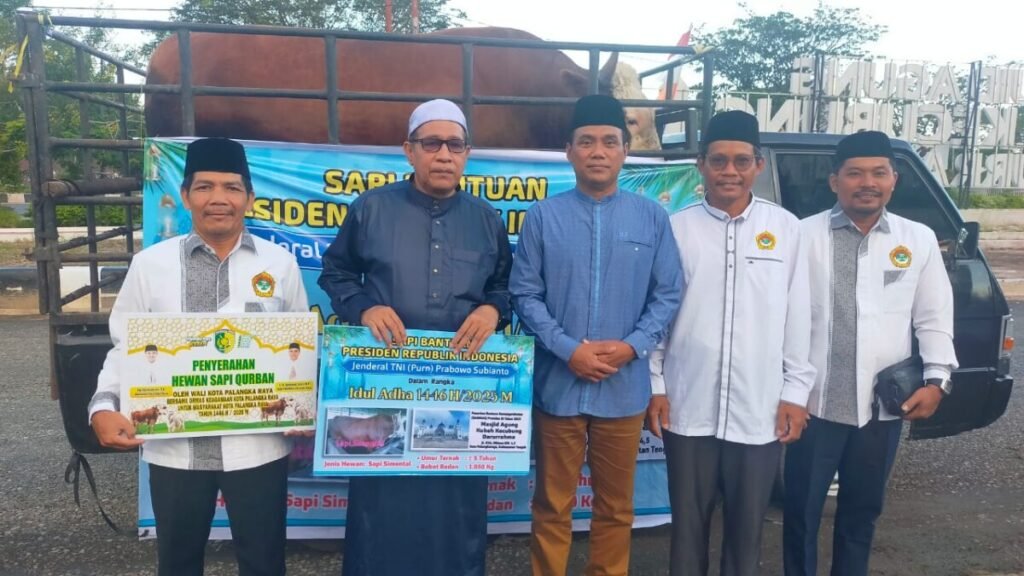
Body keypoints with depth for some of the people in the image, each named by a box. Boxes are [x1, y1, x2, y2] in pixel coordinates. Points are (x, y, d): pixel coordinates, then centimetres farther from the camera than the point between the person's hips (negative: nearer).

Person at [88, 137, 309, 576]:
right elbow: (125, 347, 4)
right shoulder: (150, 264, 0)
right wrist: (104, 407, -12)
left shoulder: (280, 263, 1)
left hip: (259, 444, 0)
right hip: (174, 446, 1)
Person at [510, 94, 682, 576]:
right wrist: (568, 350, -14)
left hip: (624, 388, 1)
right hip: (558, 385, -1)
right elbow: (525, 294, -5)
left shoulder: (652, 218, 0)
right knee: (552, 505, 14)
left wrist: (633, 346, -12)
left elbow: (667, 295, 1)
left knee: (615, 507, 17)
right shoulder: (543, 217, -4)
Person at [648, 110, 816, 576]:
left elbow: (798, 316, 3)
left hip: (760, 410, 1)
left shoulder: (786, 228, 1)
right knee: (688, 522, 14)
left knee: (747, 525, 14)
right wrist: (655, 384, 0)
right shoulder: (677, 227, -1)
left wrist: (795, 392, 1)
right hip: (688, 408, 0)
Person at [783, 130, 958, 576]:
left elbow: (934, 318, 7)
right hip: (814, 402, -2)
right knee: (801, 509, 8)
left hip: (883, 405, 3)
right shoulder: (805, 235, -4)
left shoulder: (919, 240, 5)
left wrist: (936, 379, -4)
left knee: (862, 511, 18)